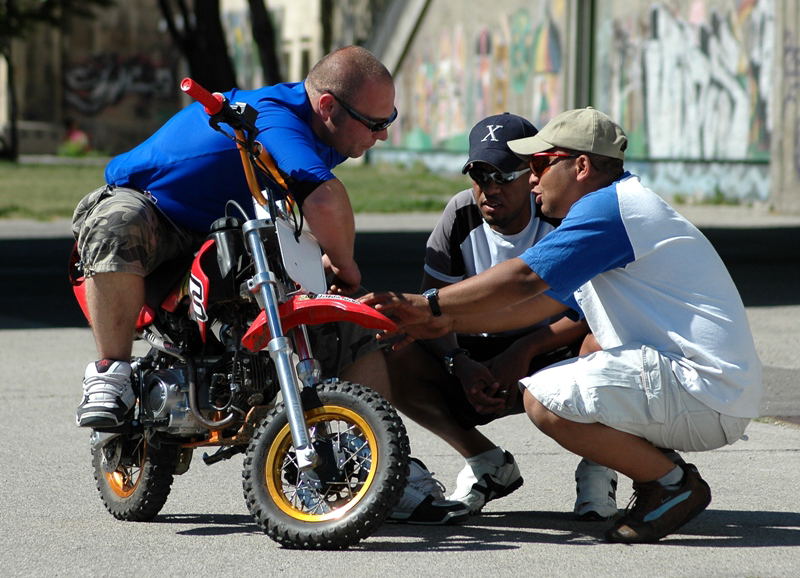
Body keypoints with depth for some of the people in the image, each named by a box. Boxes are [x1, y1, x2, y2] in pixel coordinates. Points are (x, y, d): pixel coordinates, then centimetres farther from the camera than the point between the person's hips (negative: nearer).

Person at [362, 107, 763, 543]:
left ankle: (674, 483, -8)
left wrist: (427, 305, -11)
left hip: (708, 391, -11)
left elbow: (523, 279, -18)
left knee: (546, 400, -23)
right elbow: (541, 304, 21)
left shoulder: (608, 207, -12)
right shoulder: (616, 209, 21)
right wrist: (446, 323, 13)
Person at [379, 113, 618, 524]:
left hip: (554, 353, -3)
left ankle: (596, 465, -9)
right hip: (481, 361, 3)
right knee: (385, 358, -21)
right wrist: (460, 364, -24)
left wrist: (524, 350, -29)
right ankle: (487, 463, -3)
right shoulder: (462, 216, -3)